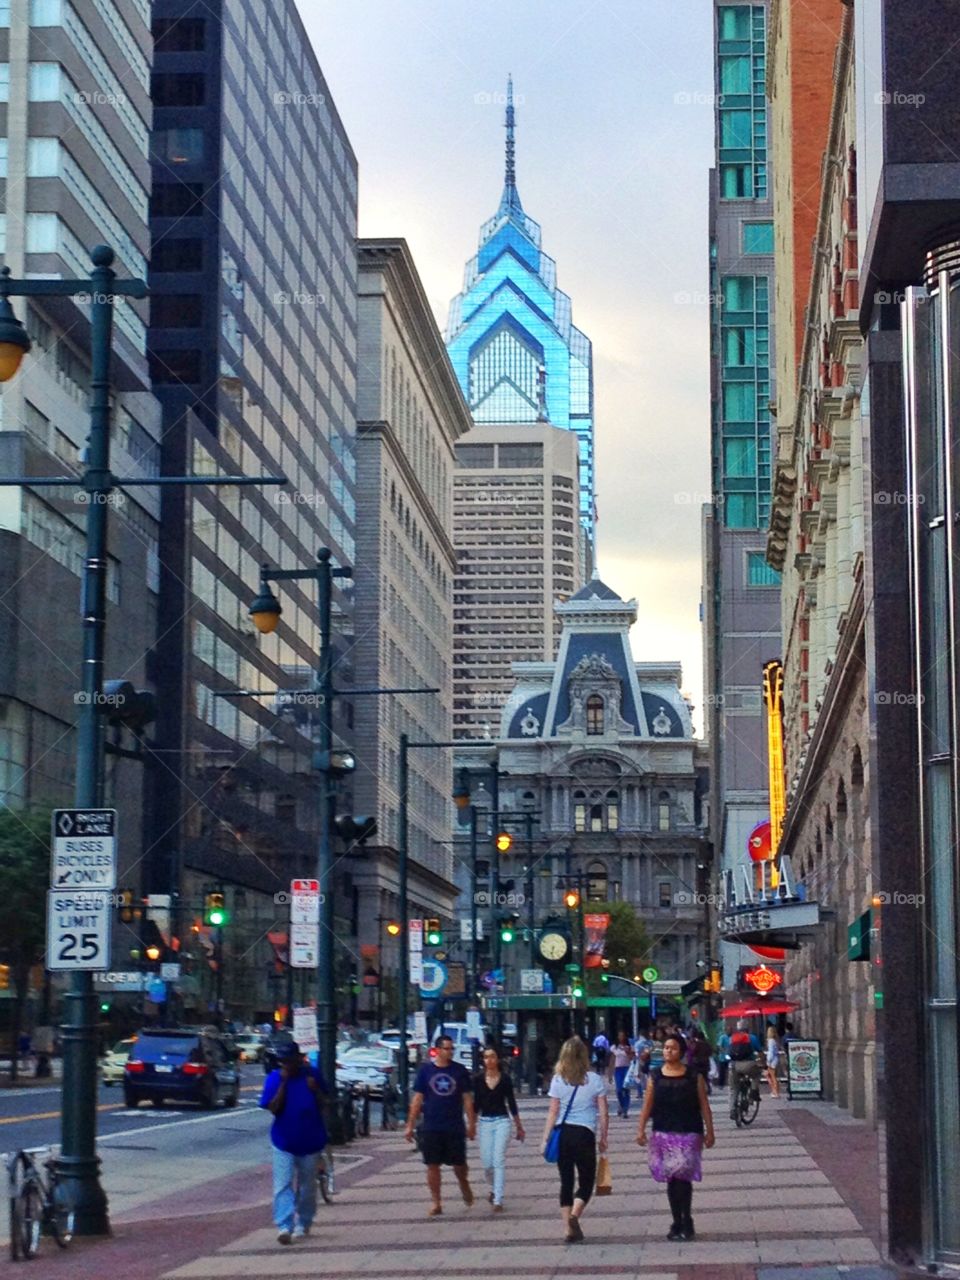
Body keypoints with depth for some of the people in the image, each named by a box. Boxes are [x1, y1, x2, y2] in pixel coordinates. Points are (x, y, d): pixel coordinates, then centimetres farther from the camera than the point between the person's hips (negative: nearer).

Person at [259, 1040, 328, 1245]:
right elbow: (273, 1109, -14)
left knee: (307, 1186, 12)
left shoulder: (312, 1075, -1)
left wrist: (315, 1089, -14)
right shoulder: (274, 1078, -6)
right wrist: (283, 1083, -20)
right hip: (284, 1142, -2)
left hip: (310, 1141, 2)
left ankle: (303, 1224, 27)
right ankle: (284, 1226, -18)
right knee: (283, 1185, -12)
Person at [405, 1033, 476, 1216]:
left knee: (459, 1164, 5)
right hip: (431, 1127, 0)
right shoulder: (425, 1070, 2)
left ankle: (464, 1186, 35)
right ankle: (436, 1203, 7)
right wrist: (410, 1125, 2)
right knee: (432, 1165, 0)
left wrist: (471, 1124, 2)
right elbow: (417, 1099, 5)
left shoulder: (460, 1071, 3)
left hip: (455, 1127, 0)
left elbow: (467, 1099, 6)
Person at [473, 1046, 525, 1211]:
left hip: (502, 1121, -2)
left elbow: (512, 1103, 6)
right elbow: (476, 1104, 7)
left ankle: (498, 1200, -9)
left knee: (499, 1161, -9)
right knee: (487, 1163, 4)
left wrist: (519, 1126, 10)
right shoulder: (478, 1079, 1)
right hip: (484, 1122, 2)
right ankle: (495, 1189, 34)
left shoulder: (505, 1079, -1)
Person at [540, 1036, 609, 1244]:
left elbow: (553, 1113, 0)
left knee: (566, 1182, 11)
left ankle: (569, 1229, 8)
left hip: (562, 1134, 2)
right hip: (585, 1134, -2)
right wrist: (603, 1138, 11)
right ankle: (575, 1215, -18)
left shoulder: (558, 1080, 0)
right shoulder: (595, 1080, -3)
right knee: (586, 1182, 8)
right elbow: (603, 1113, -1)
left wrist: (545, 1139, 6)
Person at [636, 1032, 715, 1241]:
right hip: (663, 1134, 3)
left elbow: (704, 1106, 5)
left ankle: (685, 1223, -3)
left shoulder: (694, 1077, 2)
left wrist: (709, 1132, 2)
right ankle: (678, 1223, 15)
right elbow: (647, 1106, 6)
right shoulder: (655, 1077, 6)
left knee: (682, 1176, -13)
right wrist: (641, 1129, -3)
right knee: (672, 1179, 6)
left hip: (689, 1133, -2)